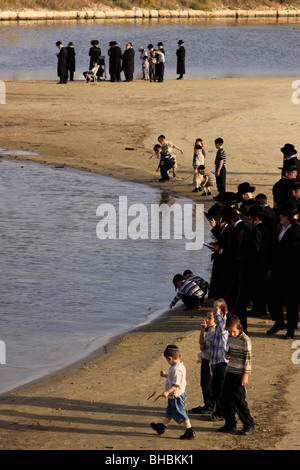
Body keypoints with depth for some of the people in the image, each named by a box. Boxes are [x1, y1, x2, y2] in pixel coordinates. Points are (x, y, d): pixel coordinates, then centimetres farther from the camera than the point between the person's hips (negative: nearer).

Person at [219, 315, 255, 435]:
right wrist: (227, 355, 0)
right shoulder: (230, 338, 8)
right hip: (229, 372, 7)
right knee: (226, 399, 9)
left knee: (239, 400, -5)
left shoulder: (245, 340, -14)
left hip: (239, 374, -7)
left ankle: (249, 424, 7)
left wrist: (245, 375, -15)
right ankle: (230, 424, 20)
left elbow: (248, 359, -13)